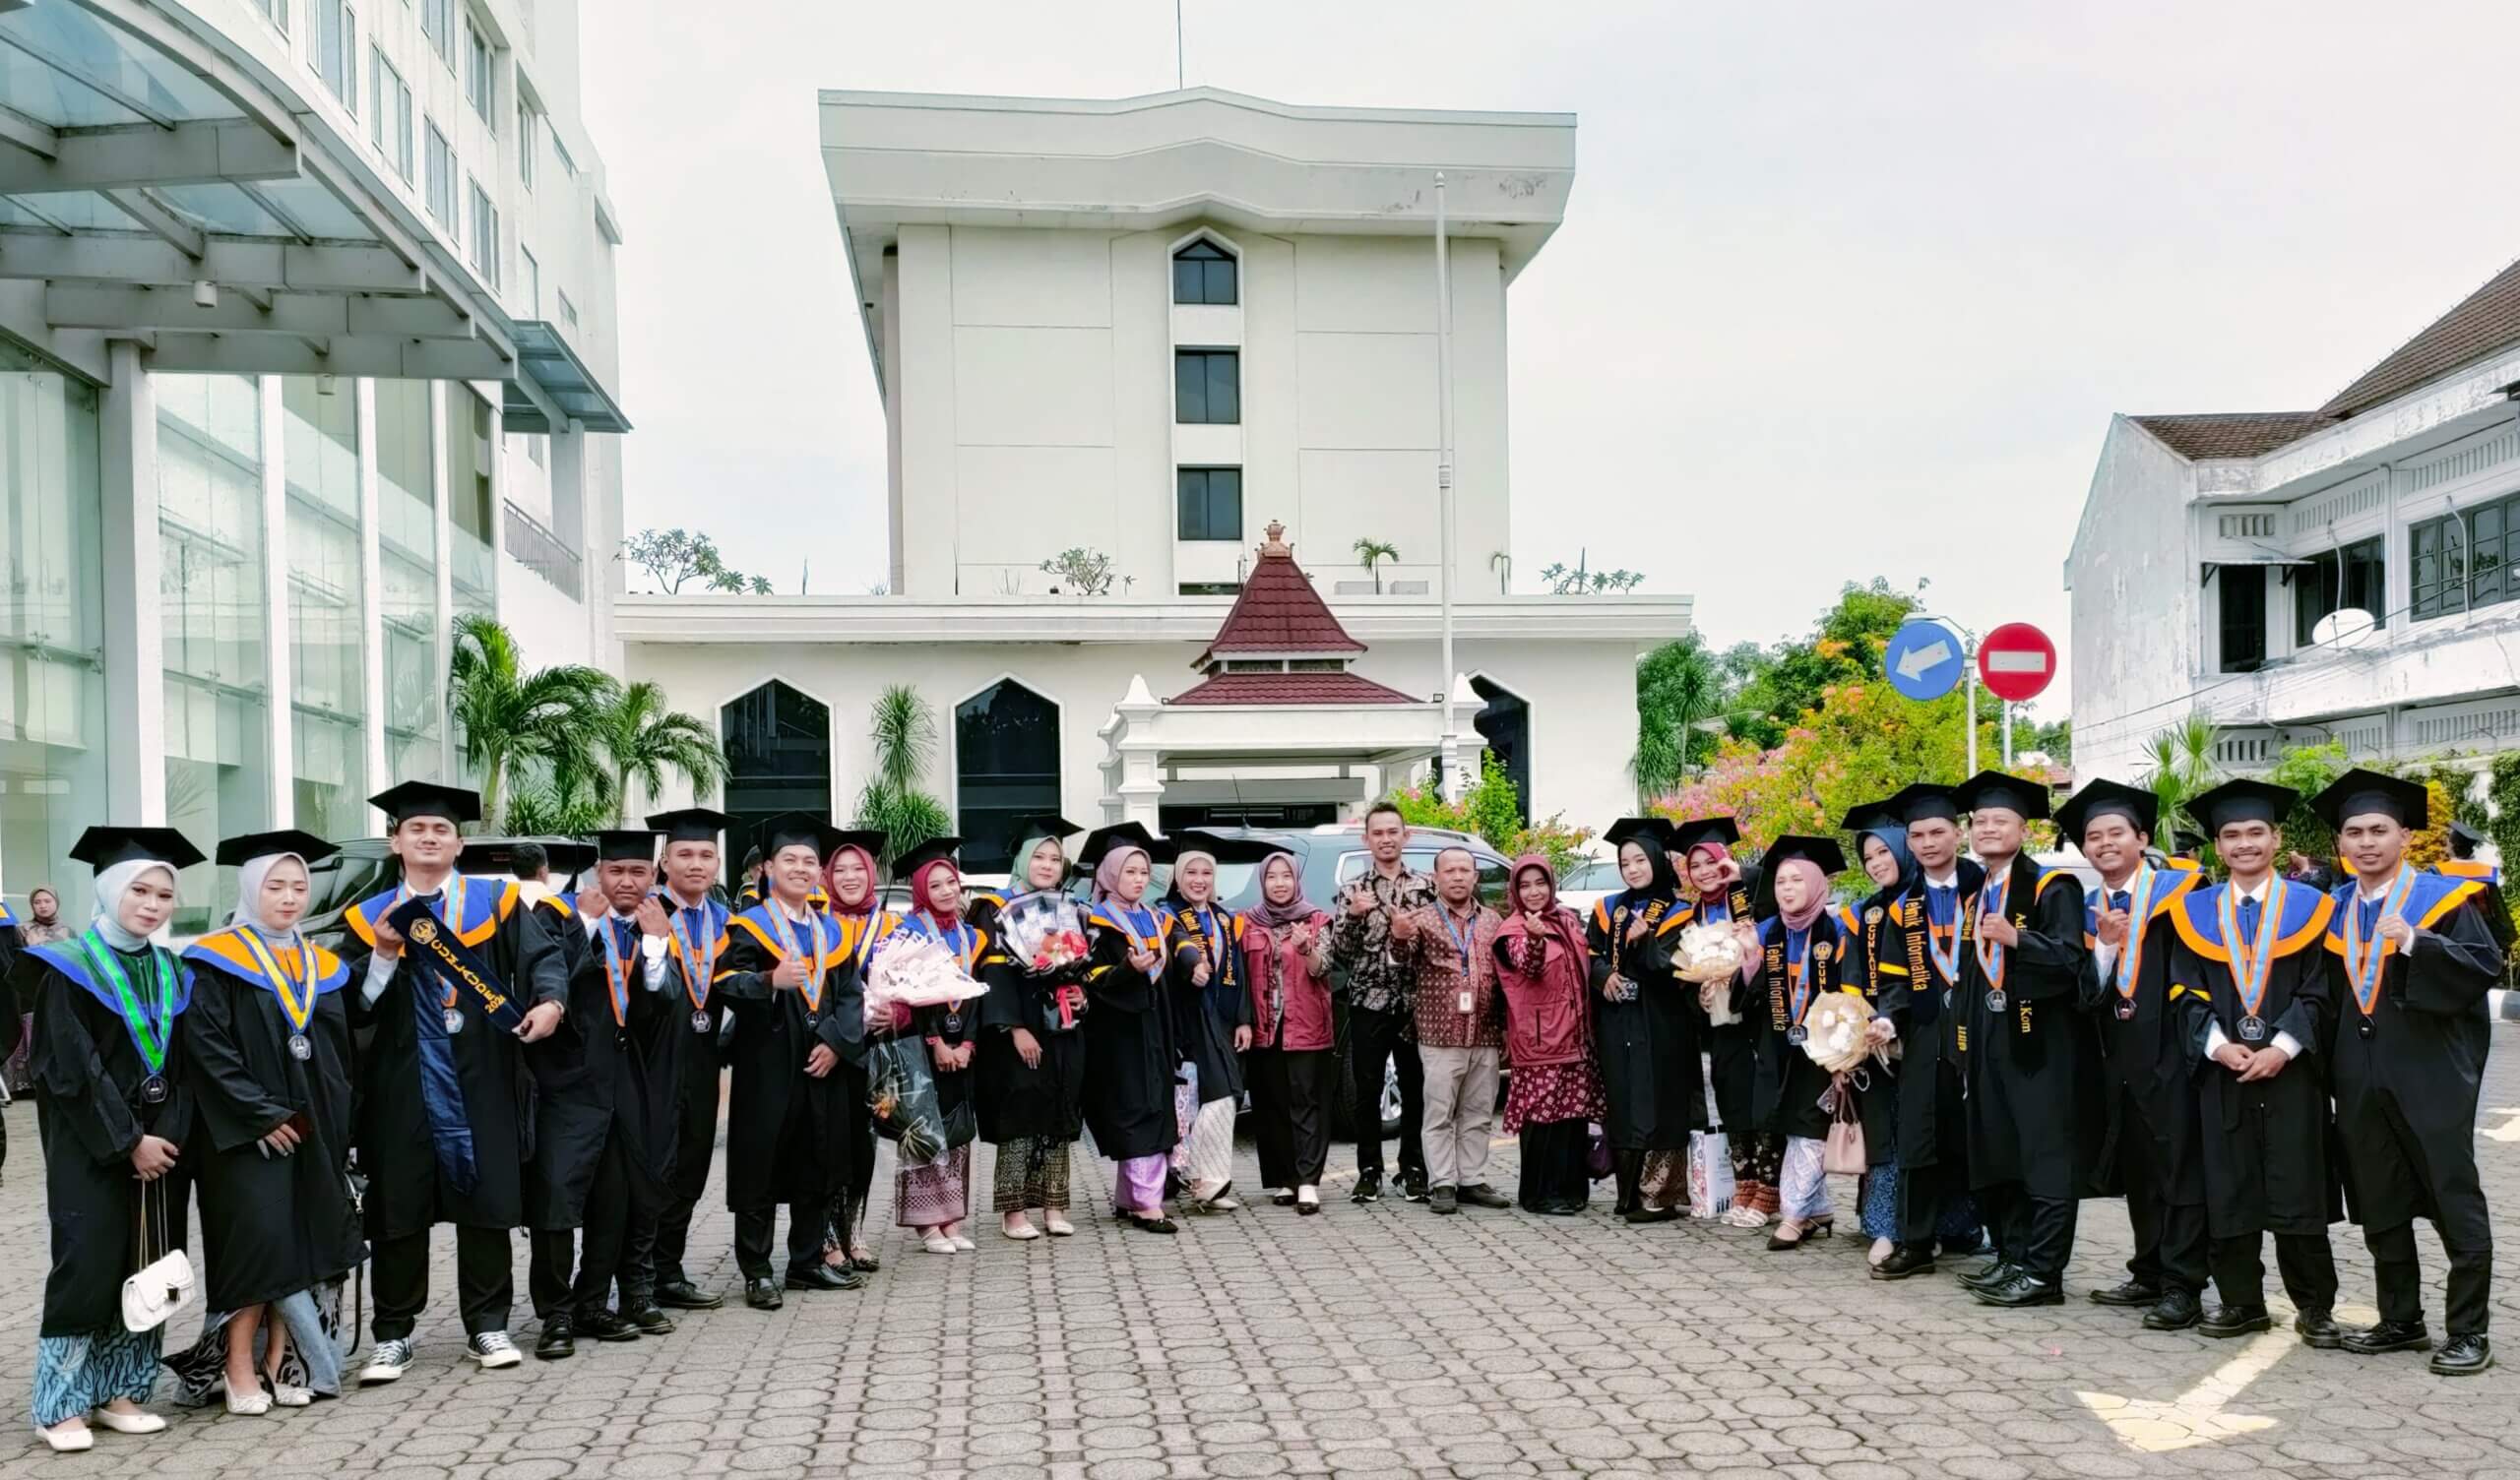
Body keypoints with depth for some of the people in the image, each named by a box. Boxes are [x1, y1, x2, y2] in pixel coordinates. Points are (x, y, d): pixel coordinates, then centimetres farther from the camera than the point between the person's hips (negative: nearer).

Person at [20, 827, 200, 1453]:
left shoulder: (173, 973, 9)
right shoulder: (69, 969, -7)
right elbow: (73, 1070, -13)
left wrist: (172, 1136, -3)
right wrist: (127, 1141, -15)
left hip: (161, 1144, 5)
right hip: (90, 1147, -5)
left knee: (147, 1270, 6)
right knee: (88, 1267, -6)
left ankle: (120, 1391, 16)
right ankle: (62, 1405, 5)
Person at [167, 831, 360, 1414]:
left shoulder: (323, 967, 13)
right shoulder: (217, 961, -4)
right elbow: (205, 1047, -13)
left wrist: (337, 1128, 6)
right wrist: (261, 1114, -17)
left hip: (314, 1132, 5)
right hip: (246, 1133, -5)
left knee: (306, 1242, 4)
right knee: (255, 1240, -8)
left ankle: (279, 1364, 11)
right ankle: (238, 1370, 2)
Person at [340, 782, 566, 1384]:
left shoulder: (496, 901, 5)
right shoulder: (369, 918, 7)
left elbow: (543, 957, -5)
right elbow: (352, 1010, 1)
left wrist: (550, 1001, -24)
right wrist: (383, 955, -13)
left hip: (478, 1083, 0)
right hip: (401, 1085, 1)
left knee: (485, 1203, 5)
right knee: (398, 1209, 5)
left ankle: (487, 1324, 17)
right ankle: (392, 1333, 17)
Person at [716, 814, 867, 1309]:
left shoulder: (831, 932, 13)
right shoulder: (748, 927, -2)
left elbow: (850, 994, 8)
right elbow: (728, 984, -17)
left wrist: (837, 1042, -7)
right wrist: (771, 980, -35)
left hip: (823, 1065, 5)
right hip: (766, 1067, -5)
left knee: (817, 1169, 10)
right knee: (760, 1169, -1)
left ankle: (808, 1263, 21)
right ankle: (756, 1272, 7)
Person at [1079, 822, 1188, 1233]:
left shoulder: (1157, 920, 15)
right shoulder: (1098, 924, -5)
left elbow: (1178, 956, 22)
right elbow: (1096, 981, -13)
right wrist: (1130, 968, -29)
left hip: (1154, 1027, 7)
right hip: (1119, 1031, -7)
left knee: (1157, 1109, 8)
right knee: (1138, 1112, -11)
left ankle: (1128, 1197, 17)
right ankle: (1146, 1204, -11)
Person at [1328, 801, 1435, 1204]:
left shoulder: (1426, 888, 7)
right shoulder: (1352, 892, 7)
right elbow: (1338, 954, 1)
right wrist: (1353, 917, -14)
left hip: (1414, 1003, 0)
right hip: (1368, 1004, 0)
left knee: (1415, 1090, 4)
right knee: (1366, 1091, 3)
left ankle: (1413, 1169, 16)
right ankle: (1369, 1171, 13)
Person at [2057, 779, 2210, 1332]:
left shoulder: (2175, 890, -4)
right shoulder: (2090, 911, 11)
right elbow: (2088, 992, 5)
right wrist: (2106, 944, -9)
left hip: (2169, 1049, -6)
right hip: (2119, 1055, 6)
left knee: (2178, 1167, -3)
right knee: (2136, 1170, 12)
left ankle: (2182, 1287, 0)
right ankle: (2149, 1275, 21)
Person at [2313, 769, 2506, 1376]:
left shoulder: (2444, 897, -3)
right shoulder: (2335, 909, 11)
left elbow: (2488, 964, -13)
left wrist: (2414, 944, -23)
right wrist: (2331, 1066, 4)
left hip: (2430, 1076, -5)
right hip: (2361, 1080, 5)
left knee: (2456, 1205, 0)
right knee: (2379, 1208, 11)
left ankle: (2469, 1332, 8)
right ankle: (2400, 1322, 22)